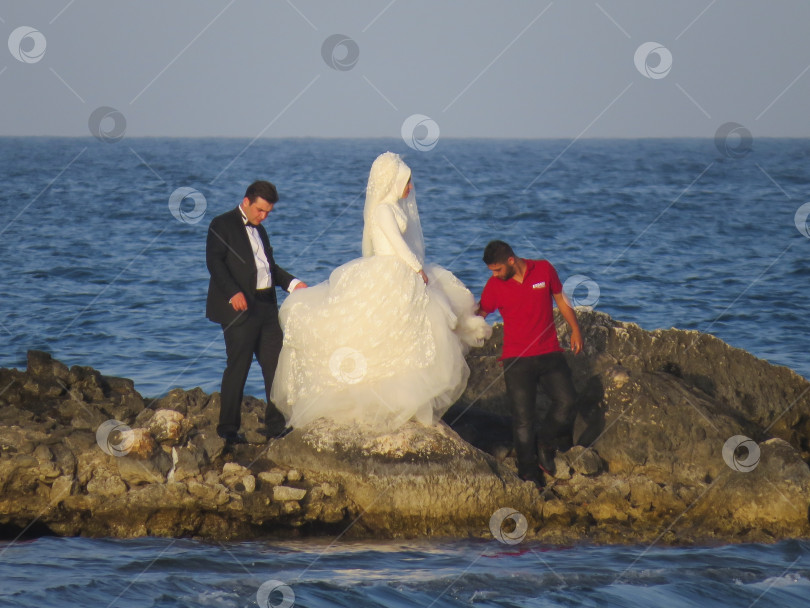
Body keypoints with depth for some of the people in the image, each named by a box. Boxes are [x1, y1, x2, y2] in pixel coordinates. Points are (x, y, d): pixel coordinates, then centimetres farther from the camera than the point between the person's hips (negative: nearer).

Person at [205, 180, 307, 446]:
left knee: (276, 364, 7)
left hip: (266, 306, 8)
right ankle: (228, 428, 2)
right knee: (237, 368, -5)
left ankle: (276, 423, 15)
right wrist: (233, 292, -24)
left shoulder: (259, 230, 22)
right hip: (240, 307, -8)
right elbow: (214, 261, -13)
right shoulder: (222, 225, -3)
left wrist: (292, 283, 9)